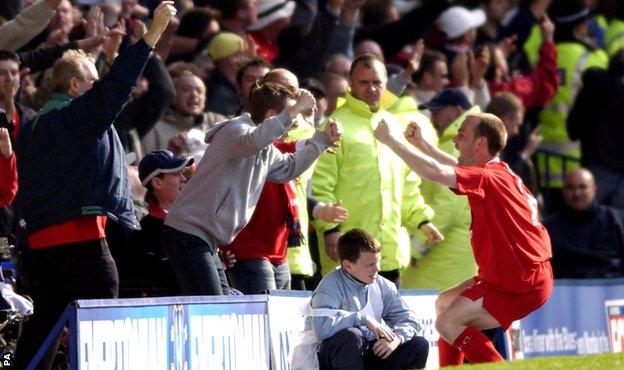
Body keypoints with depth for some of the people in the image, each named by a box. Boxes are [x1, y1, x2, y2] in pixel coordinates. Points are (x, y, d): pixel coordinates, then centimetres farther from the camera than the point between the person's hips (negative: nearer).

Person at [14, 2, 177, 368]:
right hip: (81, 236, -9)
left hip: (41, 237, 9)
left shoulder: (32, 127, 18)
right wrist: (153, 32, -19)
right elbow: (115, 86, -19)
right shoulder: (74, 115, -9)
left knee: (45, 319, 11)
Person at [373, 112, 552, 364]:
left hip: (522, 286, -10)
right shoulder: (499, 172, 9)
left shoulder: (488, 179, -21)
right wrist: (421, 144, 23)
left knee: (448, 324, -12)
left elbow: (435, 172, -33)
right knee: (445, 303, 19)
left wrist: (393, 141, -22)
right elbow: (459, 169, 29)